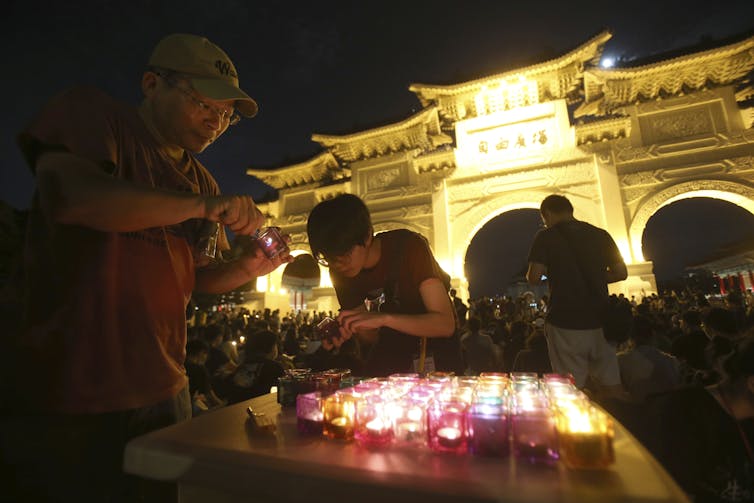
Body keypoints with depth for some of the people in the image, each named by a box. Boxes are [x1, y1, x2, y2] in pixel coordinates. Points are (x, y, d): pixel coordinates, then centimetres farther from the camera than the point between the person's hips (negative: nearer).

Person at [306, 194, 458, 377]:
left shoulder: (408, 246, -25)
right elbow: (372, 337, -3)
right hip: (393, 347, 4)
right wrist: (345, 331, -24)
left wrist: (384, 318, -41)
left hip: (435, 340, -3)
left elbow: (445, 324, -30)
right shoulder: (340, 273, -9)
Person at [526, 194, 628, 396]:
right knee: (611, 385, 18)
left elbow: (534, 277, -13)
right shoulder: (600, 235, 6)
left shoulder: (545, 237, -7)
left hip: (565, 323, -4)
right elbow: (621, 272, 8)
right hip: (600, 321, 5)